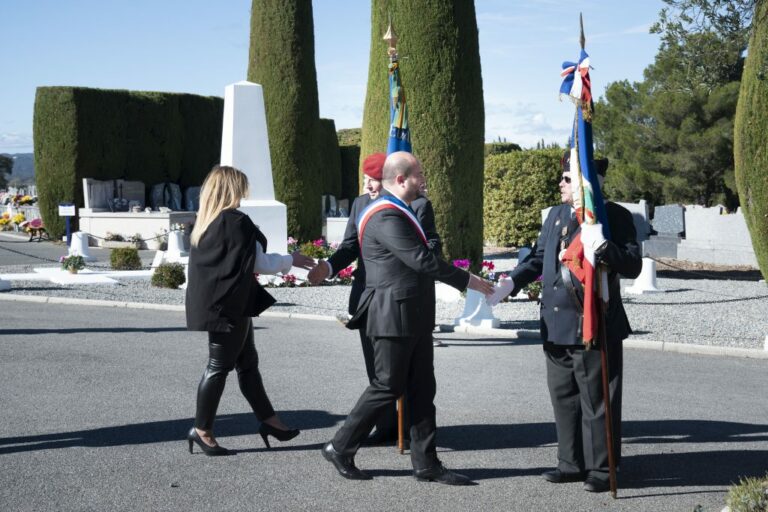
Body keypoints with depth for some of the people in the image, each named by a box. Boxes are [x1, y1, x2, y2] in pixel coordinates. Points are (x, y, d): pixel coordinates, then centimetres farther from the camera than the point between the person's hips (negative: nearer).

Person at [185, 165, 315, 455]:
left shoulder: (204, 224, 8)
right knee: (219, 366, 0)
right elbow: (262, 264, -10)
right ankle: (202, 430, 8)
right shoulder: (236, 222, -17)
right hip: (229, 306, -9)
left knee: (247, 362, 15)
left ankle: (268, 420, 23)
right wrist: (292, 260, 5)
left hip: (211, 304, 9)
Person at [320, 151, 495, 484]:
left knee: (422, 389, 9)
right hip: (393, 318, -10)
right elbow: (422, 260, -22)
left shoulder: (399, 212, 15)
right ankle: (340, 449, 12)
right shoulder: (386, 217, -19)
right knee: (388, 386, -2)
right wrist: (467, 281, -16)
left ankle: (426, 464, 14)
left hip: (414, 318, 10)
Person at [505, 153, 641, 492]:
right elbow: (539, 256, 21)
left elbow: (633, 266, -12)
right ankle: (572, 463, 26)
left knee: (597, 401, 2)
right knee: (563, 397, 14)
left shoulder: (615, 216, -7)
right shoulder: (556, 215, 14)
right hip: (557, 326, 7)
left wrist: (607, 250, -30)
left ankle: (601, 469, 12)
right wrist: (512, 282, 6)